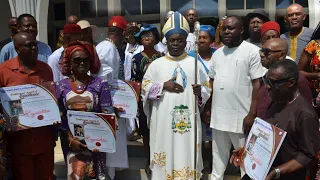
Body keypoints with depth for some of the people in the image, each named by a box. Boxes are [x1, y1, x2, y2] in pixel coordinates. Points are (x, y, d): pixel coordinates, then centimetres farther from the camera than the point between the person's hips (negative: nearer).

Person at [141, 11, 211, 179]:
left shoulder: (195, 63, 6)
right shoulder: (156, 64, 4)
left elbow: (207, 88, 8)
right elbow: (145, 87, 4)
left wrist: (200, 92, -13)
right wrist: (163, 86, -10)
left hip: (188, 119, 1)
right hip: (163, 119, 0)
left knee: (187, 154, 4)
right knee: (165, 154, 4)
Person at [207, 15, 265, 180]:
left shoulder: (252, 51, -8)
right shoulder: (217, 53, 10)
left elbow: (257, 84, -11)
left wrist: (252, 114, -14)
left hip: (241, 116, -5)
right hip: (218, 115, 6)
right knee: (218, 155, 18)